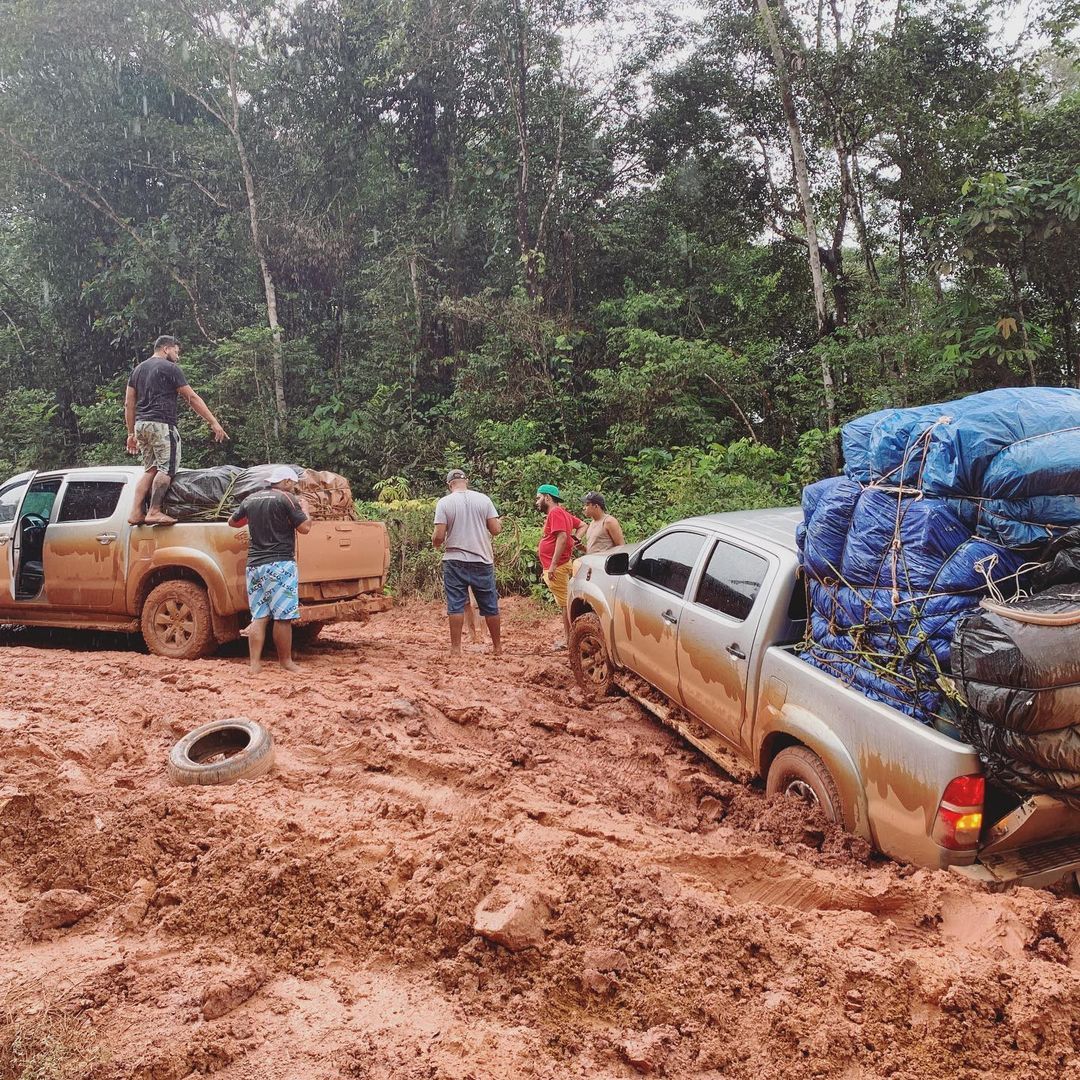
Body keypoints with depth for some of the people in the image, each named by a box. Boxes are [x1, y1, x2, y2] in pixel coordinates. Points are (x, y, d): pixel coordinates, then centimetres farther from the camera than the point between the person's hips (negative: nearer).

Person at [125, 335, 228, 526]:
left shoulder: (138, 369, 21)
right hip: (161, 424, -8)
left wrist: (131, 433, 21)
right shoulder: (170, 368, -1)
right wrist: (214, 423, -3)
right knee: (166, 469, -9)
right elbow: (192, 398, -4)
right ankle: (154, 512, -17)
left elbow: (129, 404, 18)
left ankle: (137, 513, 2)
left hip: (141, 424, 8)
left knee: (150, 469, 9)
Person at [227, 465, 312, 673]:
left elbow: (232, 522, 24)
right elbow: (304, 528, -9)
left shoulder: (250, 500, 12)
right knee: (283, 616, 1)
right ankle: (286, 661, 8)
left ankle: (255, 663, 5)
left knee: (258, 616, 8)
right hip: (280, 564, -6)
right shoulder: (286, 499, -6)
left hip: (254, 565, 6)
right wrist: (308, 517, 11)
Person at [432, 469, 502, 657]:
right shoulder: (483, 499, 0)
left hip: (455, 562, -2)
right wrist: (500, 522, 21)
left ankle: (456, 648, 2)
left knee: (456, 605, 3)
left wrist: (435, 544, 13)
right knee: (490, 606, 11)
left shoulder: (444, 502, -4)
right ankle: (497, 646, 20)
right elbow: (495, 530, -1)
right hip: (482, 561, 2)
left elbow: (439, 536, -9)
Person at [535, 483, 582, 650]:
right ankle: (567, 638, 17)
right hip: (558, 567, 11)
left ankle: (568, 639, -4)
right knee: (565, 602, 12)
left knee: (565, 603, -7)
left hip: (556, 568, -11)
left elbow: (562, 537, -24)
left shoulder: (555, 513, -14)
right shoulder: (562, 513, 18)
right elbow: (582, 525, 24)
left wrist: (553, 565, -26)